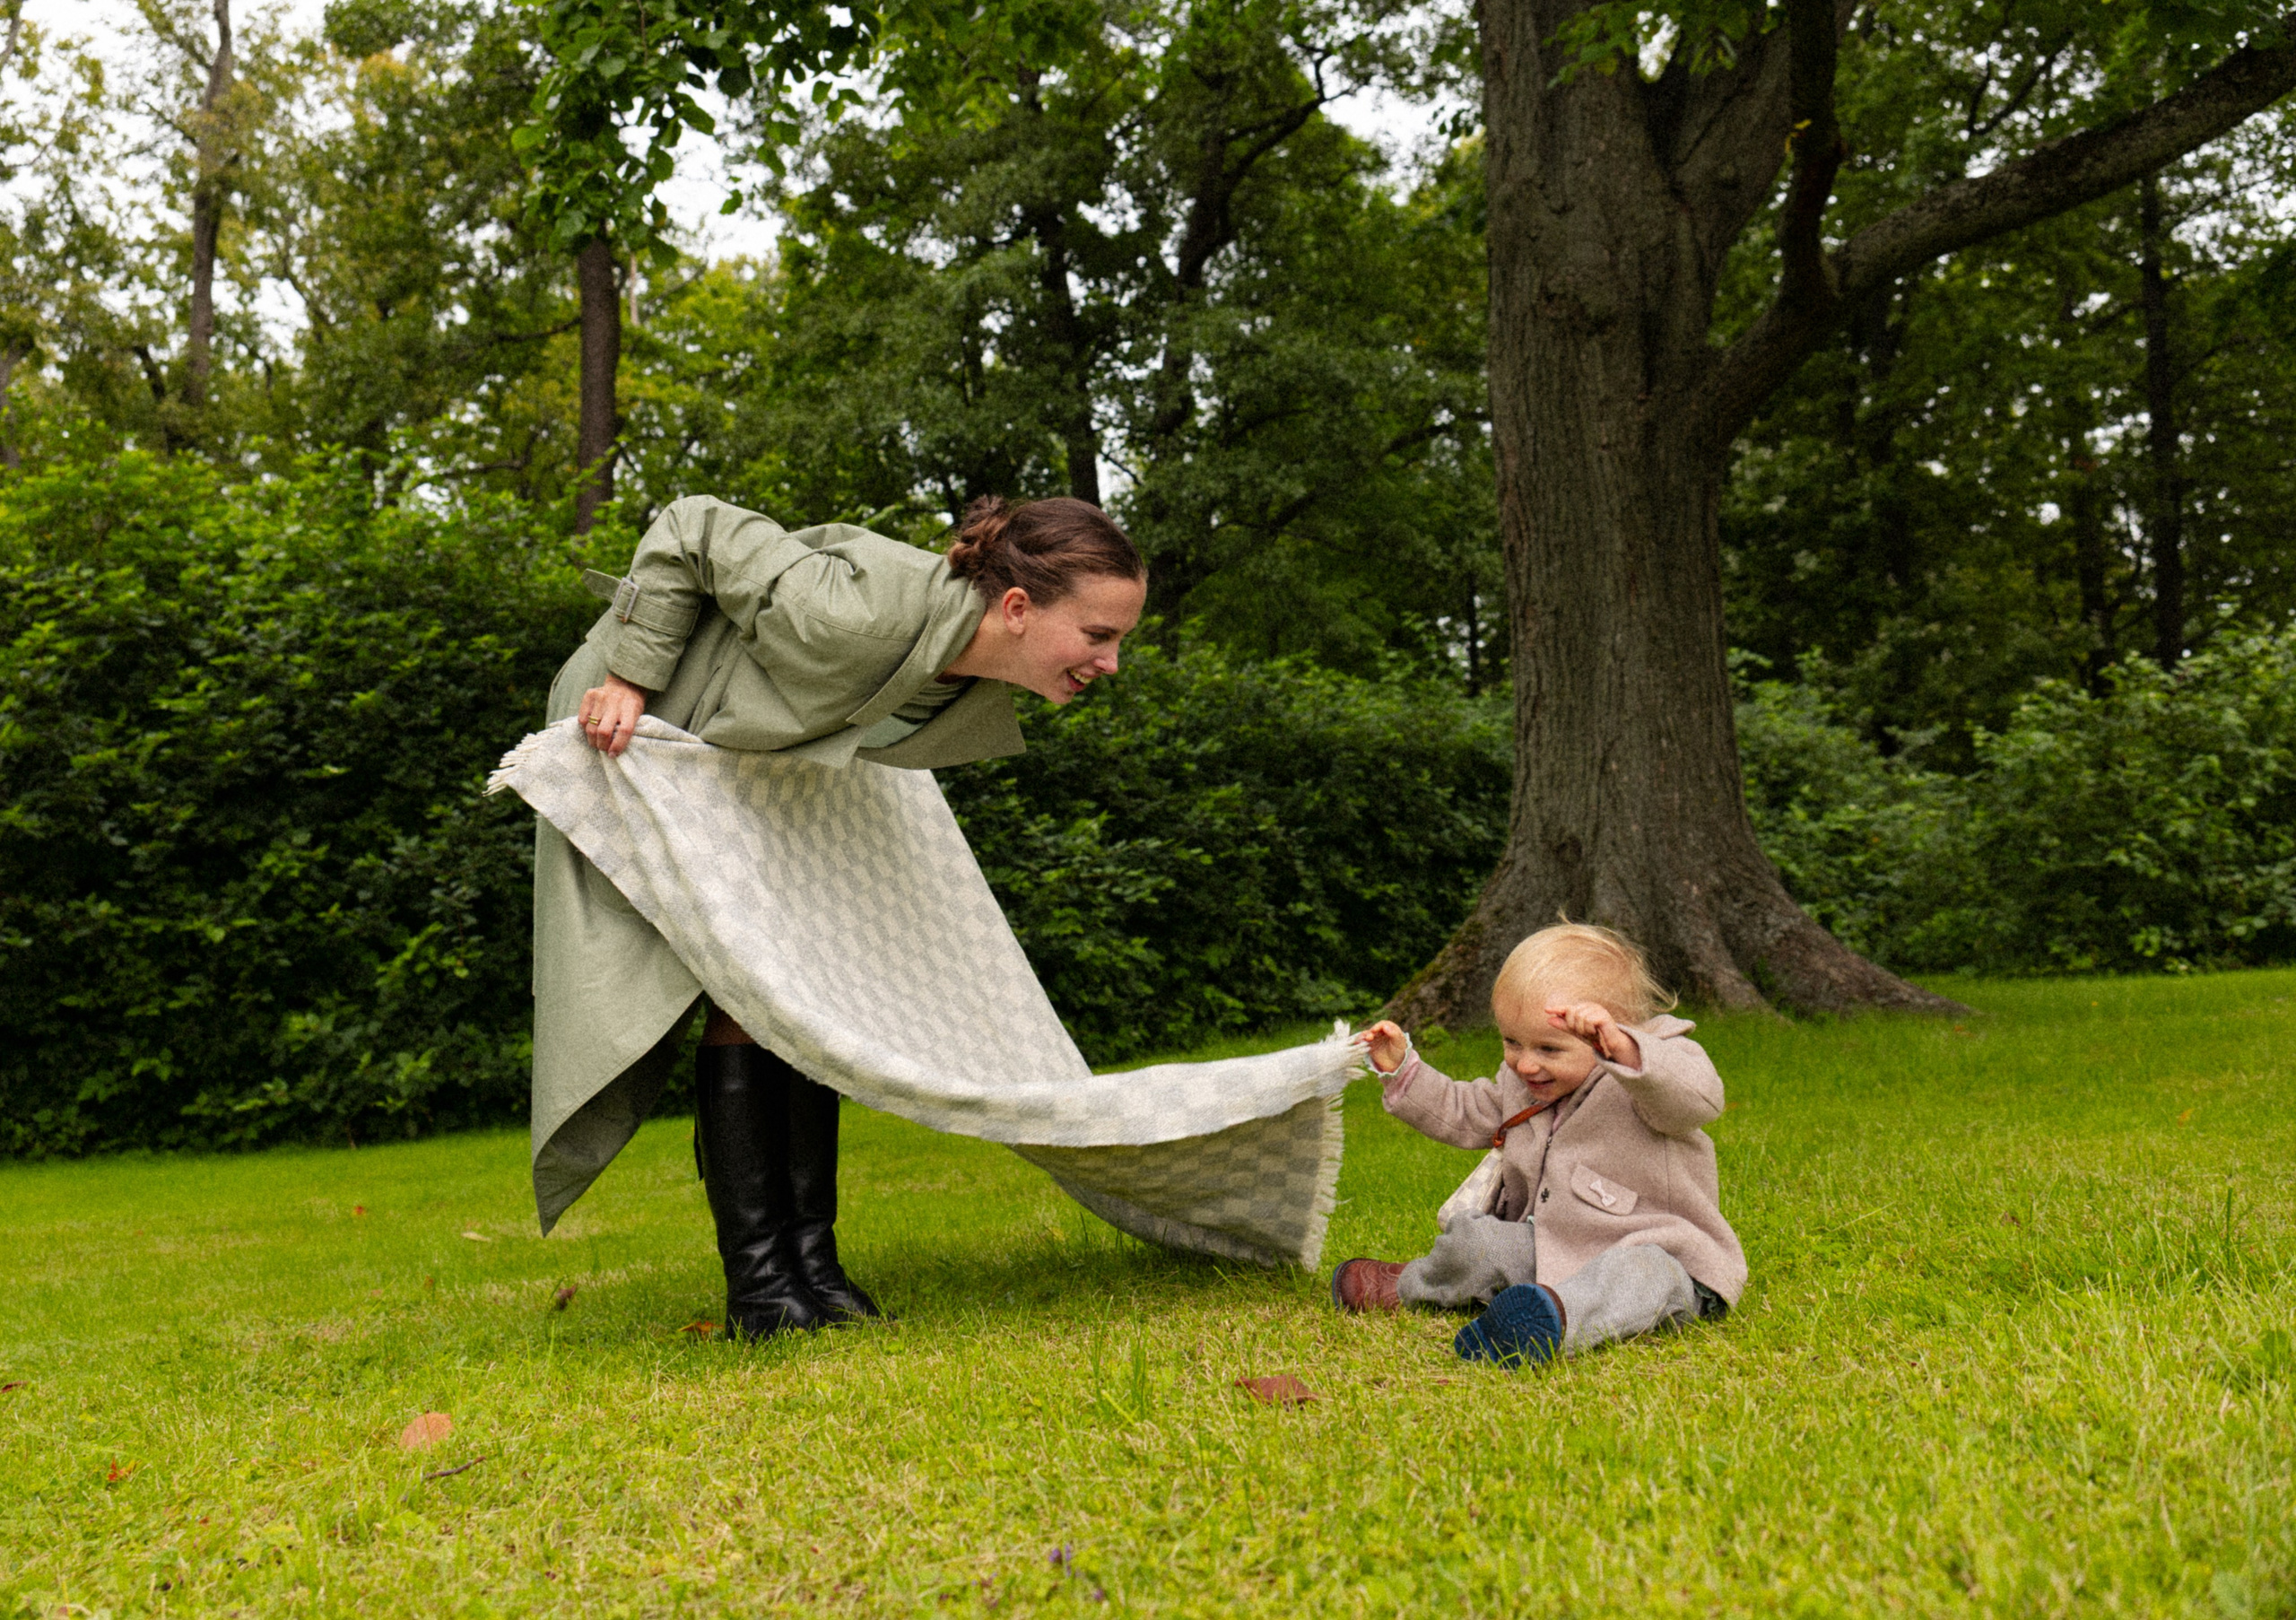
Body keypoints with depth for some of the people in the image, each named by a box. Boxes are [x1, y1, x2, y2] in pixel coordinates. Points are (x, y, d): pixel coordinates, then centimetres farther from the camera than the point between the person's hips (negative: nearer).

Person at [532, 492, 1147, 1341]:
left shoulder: (979, 689, -15)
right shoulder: (857, 617, -41)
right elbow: (691, 530, -28)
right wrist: (628, 680, -24)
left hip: (768, 771, 8)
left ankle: (811, 1260, 6)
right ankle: (758, 1285, -7)